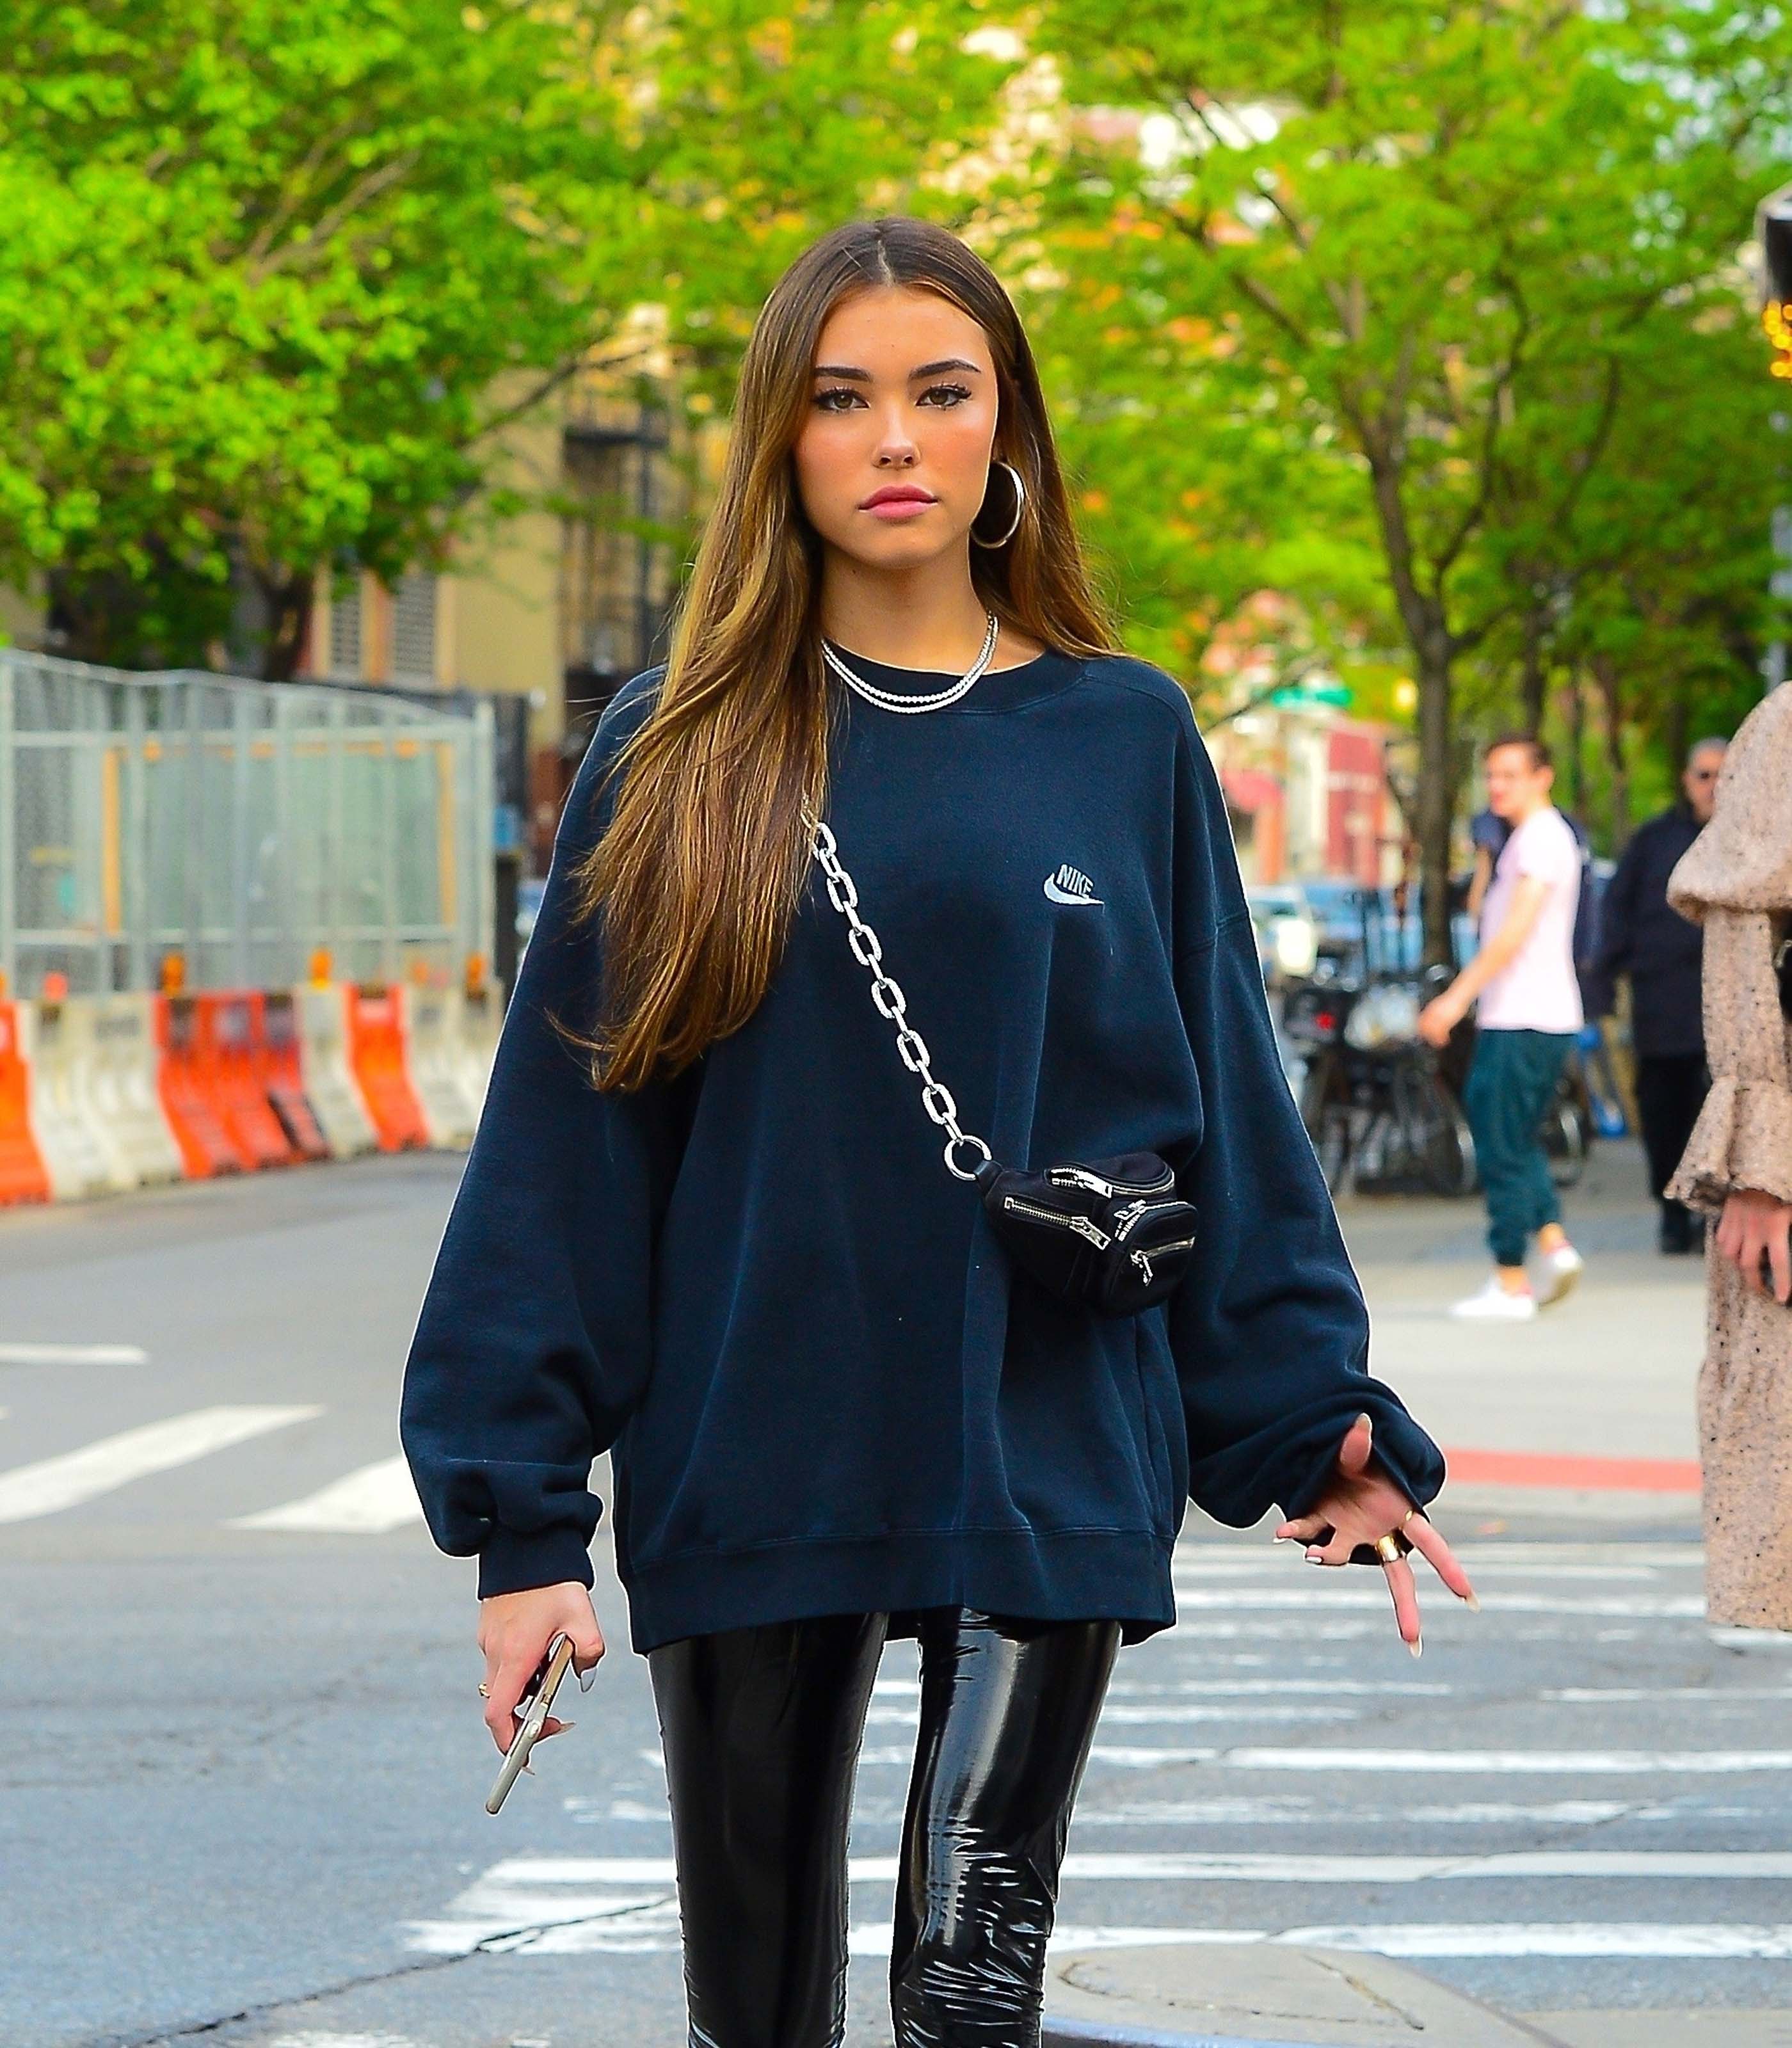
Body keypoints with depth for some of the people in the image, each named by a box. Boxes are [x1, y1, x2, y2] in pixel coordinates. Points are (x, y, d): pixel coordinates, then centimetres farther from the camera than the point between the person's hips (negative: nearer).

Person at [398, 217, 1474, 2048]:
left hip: (1051, 1467, -1)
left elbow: (1225, 1117, 8)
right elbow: (567, 1138, 2)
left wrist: (1314, 1423, 1)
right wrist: (518, 1512, -2)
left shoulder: (1124, 740, 5)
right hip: (749, 1472, 1)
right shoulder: (678, 754, 3)